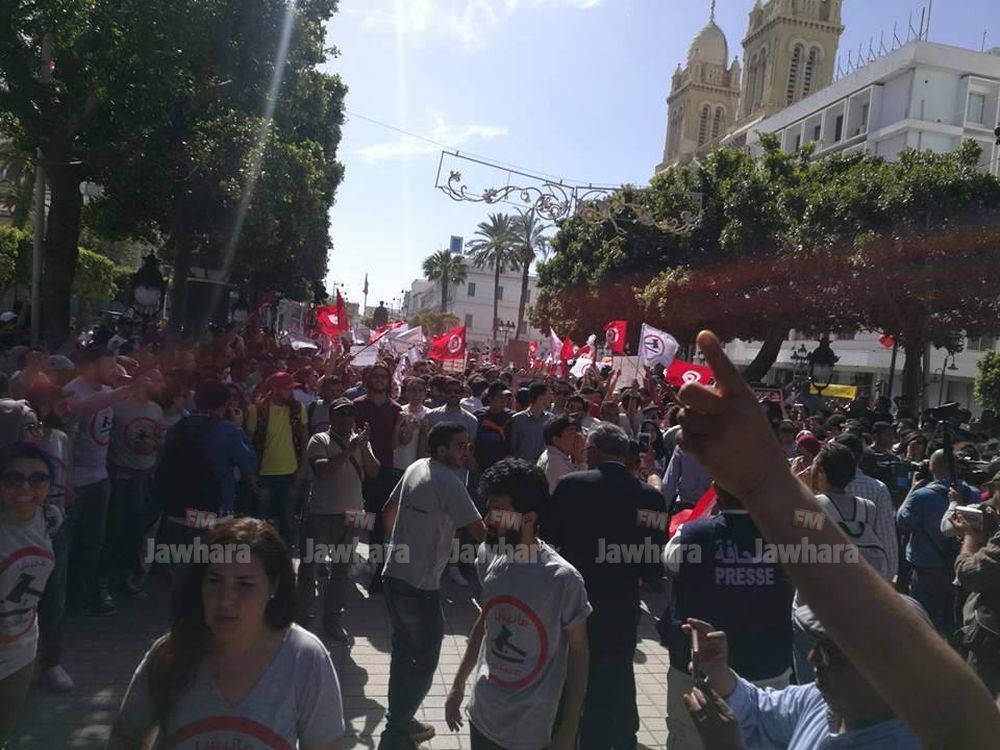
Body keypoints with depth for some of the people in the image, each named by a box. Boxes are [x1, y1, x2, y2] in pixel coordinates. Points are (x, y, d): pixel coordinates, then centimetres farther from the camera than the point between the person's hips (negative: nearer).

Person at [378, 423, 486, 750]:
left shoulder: (416, 467, 5)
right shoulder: (448, 481, -20)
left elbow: (388, 513, 16)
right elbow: (480, 532, -22)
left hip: (394, 575, 9)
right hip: (420, 585, -9)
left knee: (404, 652, 21)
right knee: (424, 662, 5)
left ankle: (400, 721, 34)